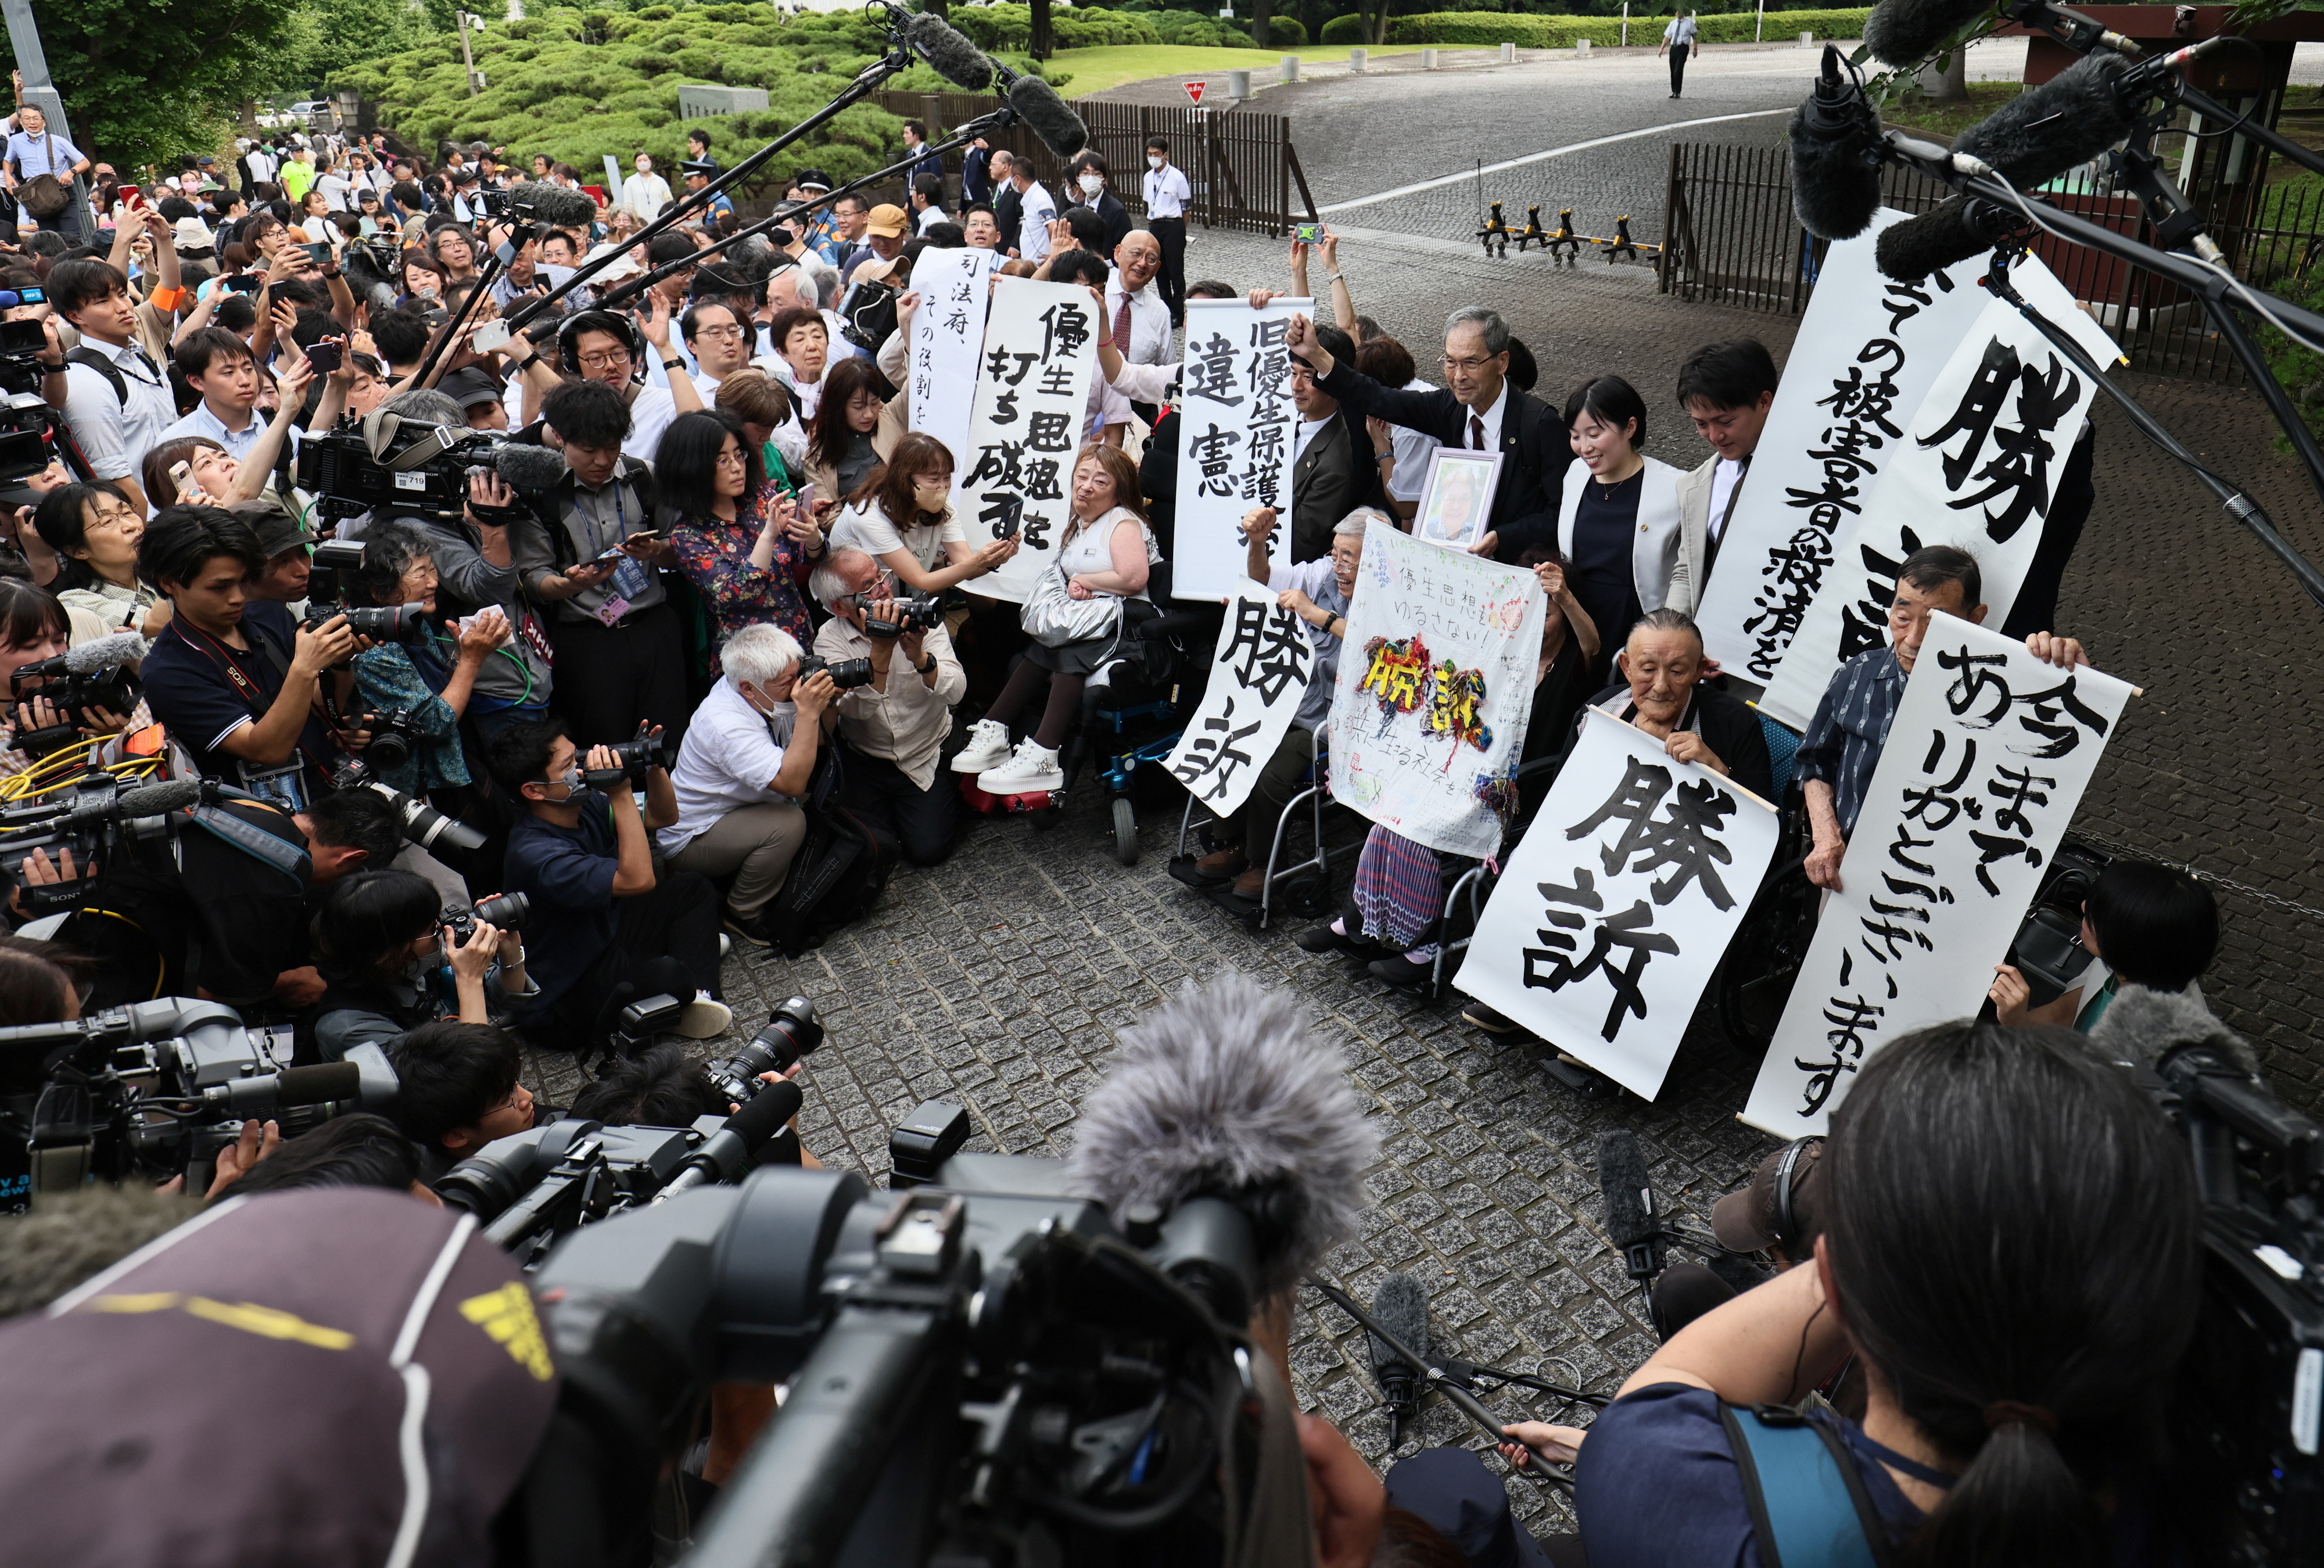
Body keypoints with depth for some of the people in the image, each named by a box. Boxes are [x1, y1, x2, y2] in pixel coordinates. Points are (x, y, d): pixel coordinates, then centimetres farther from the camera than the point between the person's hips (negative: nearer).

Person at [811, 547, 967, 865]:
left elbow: (956, 691, -21)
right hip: (865, 763, 0)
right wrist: (881, 651, -36)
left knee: (928, 850, -12)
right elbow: (857, 708, -26)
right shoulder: (830, 639, -11)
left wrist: (920, 658, -39)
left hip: (927, 758, 0)